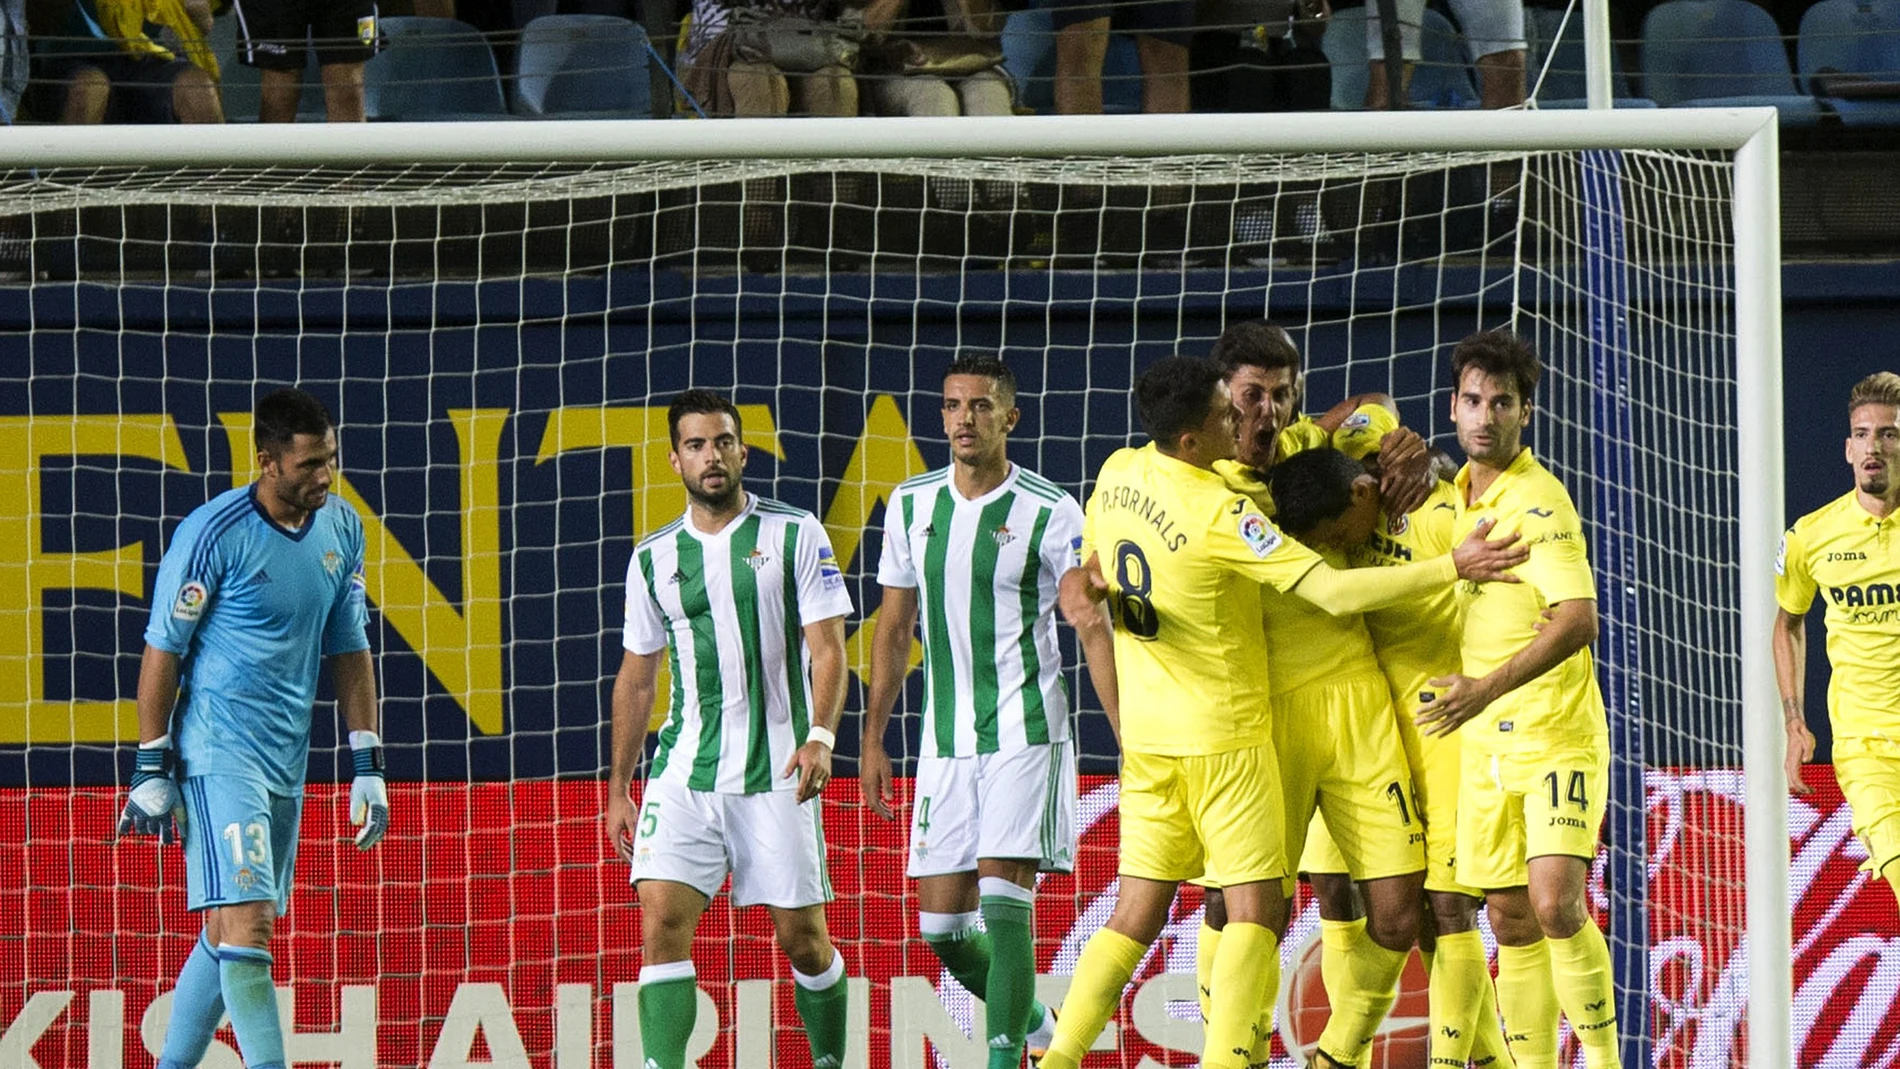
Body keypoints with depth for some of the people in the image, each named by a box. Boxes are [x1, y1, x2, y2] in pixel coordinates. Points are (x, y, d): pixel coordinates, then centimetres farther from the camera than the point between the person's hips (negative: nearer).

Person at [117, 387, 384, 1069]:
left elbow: (349, 649, 16)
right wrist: (152, 771, -8)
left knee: (228, 933, 11)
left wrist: (368, 769, 12)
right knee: (246, 918, -16)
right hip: (218, 750, -7)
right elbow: (162, 652, -7)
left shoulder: (342, 530, 7)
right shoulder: (213, 533, -12)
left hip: (286, 758, 7)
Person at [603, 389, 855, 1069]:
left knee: (802, 937, 3)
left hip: (776, 772, -2)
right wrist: (619, 789, 15)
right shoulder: (654, 558, 10)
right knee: (661, 923, -14)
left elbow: (827, 648, -3)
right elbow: (637, 678, 17)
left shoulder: (795, 535, 1)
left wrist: (820, 737, -19)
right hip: (684, 773, 2)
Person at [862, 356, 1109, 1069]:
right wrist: (872, 739, 16)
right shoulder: (911, 506, 8)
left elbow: (1097, 631, -8)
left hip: (1025, 731, -5)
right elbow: (894, 629, 17)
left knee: (1003, 893, -17)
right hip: (945, 740, 5)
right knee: (940, 926, 5)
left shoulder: (1050, 514, -7)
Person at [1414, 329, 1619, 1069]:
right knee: (1511, 921, 6)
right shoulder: (1455, 496, 10)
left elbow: (1577, 620, -24)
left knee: (1556, 903, -19)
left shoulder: (1539, 501, -13)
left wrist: (1488, 688, -31)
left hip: (1558, 735, -7)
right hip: (1484, 743, 7)